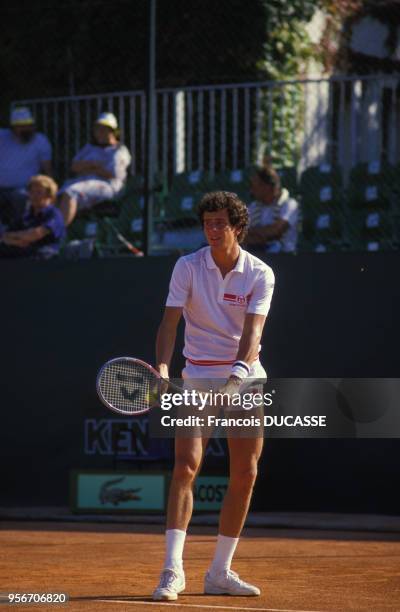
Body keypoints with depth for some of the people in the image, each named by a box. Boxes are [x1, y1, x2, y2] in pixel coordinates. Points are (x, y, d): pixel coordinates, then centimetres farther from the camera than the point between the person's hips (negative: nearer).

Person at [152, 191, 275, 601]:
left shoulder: (260, 274, -6)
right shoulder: (188, 267, -6)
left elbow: (252, 331, -18)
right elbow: (170, 321, -14)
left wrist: (237, 373, -34)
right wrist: (162, 366, -31)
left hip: (245, 378, 2)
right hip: (198, 377, -2)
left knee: (245, 474, 2)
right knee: (186, 464, -17)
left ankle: (220, 573, 14)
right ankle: (172, 569, -21)